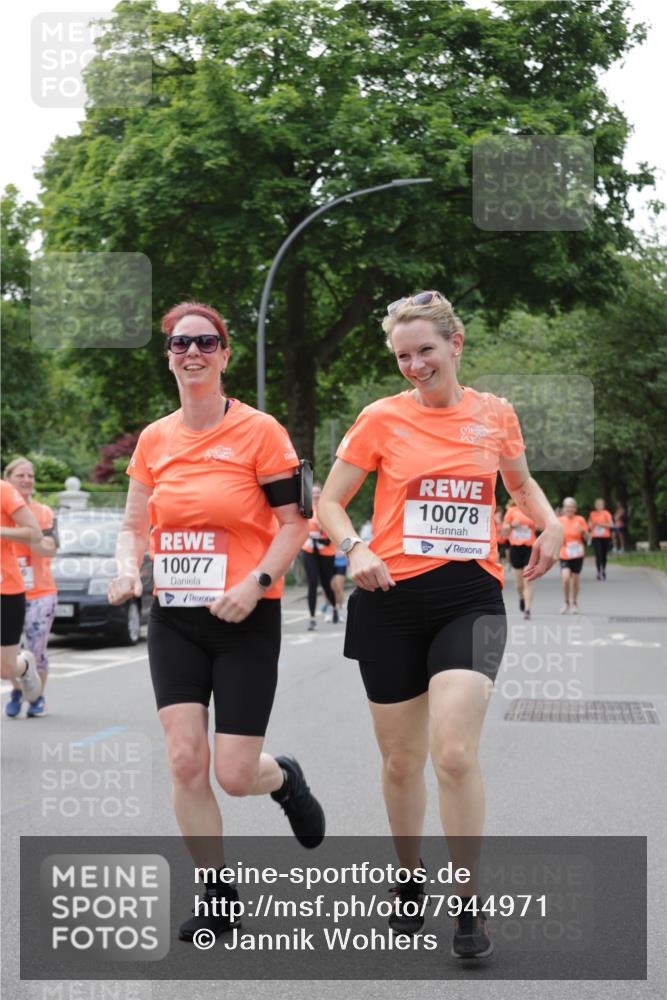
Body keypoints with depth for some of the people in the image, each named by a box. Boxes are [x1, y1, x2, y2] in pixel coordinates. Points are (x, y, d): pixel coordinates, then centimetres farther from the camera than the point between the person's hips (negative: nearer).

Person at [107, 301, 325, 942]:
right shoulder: (154, 439, 6)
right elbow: (134, 524, 14)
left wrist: (255, 583, -19)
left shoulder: (259, 431, -7)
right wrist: (127, 569, -7)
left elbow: (295, 521, -6)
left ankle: (284, 778, 33)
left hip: (246, 621, -4)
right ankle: (219, 900, 10)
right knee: (184, 758, -7)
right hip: (174, 619, 4)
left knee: (234, 774, -6)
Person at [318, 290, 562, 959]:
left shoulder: (495, 415, 6)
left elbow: (520, 483, 25)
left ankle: (470, 904, -3)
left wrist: (549, 525, 5)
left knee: (454, 752, -17)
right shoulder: (382, 418, 0)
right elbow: (330, 501, 5)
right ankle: (410, 880, 33)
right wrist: (353, 549, -15)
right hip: (391, 599, 0)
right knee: (401, 759, 9)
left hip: (470, 598, 0)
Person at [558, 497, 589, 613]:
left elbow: (586, 538, 0)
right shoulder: (560, 521, 0)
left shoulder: (580, 520, -1)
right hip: (564, 555, 0)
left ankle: (574, 604, 25)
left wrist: (583, 531, -19)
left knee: (575, 580, 6)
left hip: (577, 555, 0)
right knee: (566, 577, -19)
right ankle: (566, 602, 0)